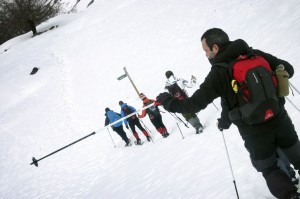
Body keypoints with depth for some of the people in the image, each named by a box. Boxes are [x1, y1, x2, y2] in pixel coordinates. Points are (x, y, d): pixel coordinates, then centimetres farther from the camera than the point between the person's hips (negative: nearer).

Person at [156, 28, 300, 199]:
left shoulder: (218, 73, -15)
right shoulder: (256, 54, -3)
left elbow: (195, 104, -15)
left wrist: (168, 102, -1)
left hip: (254, 132, -4)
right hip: (280, 121, 4)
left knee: (270, 168, 18)